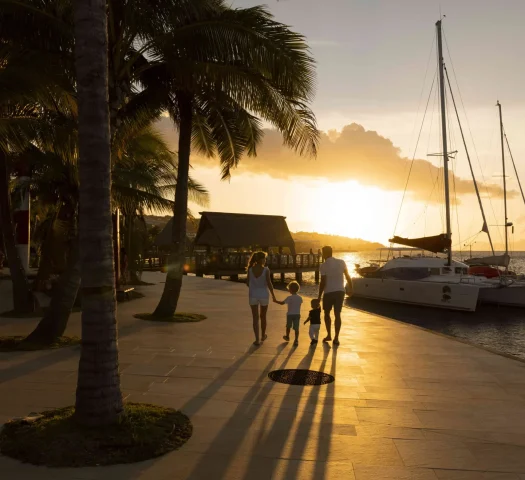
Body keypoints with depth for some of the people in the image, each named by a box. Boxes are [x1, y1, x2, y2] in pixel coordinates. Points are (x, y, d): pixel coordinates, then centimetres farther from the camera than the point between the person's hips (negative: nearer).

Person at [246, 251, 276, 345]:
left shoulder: (250, 269, -9)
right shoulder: (266, 270, -15)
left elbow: (248, 283, -2)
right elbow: (269, 284, -15)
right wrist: (273, 295, 0)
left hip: (253, 295, 1)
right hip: (264, 295, -1)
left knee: (255, 318, 4)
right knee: (263, 316, 20)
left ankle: (257, 340, -1)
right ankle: (263, 335, 37)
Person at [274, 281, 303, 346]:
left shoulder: (289, 298, -15)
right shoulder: (300, 298, -2)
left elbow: (282, 303, -11)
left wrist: (275, 301, 3)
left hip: (290, 314, -2)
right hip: (297, 314, 2)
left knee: (288, 326, 20)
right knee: (296, 328, 3)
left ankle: (287, 337, 38)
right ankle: (296, 340, -2)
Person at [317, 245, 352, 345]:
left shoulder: (323, 266, -11)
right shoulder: (341, 262, 1)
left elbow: (323, 282, -12)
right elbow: (347, 276, 5)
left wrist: (319, 296, -5)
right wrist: (351, 288, 16)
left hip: (329, 292, -3)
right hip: (340, 291, 3)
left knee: (327, 313, 17)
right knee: (337, 314, 6)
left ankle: (329, 335, 20)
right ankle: (336, 338, 3)